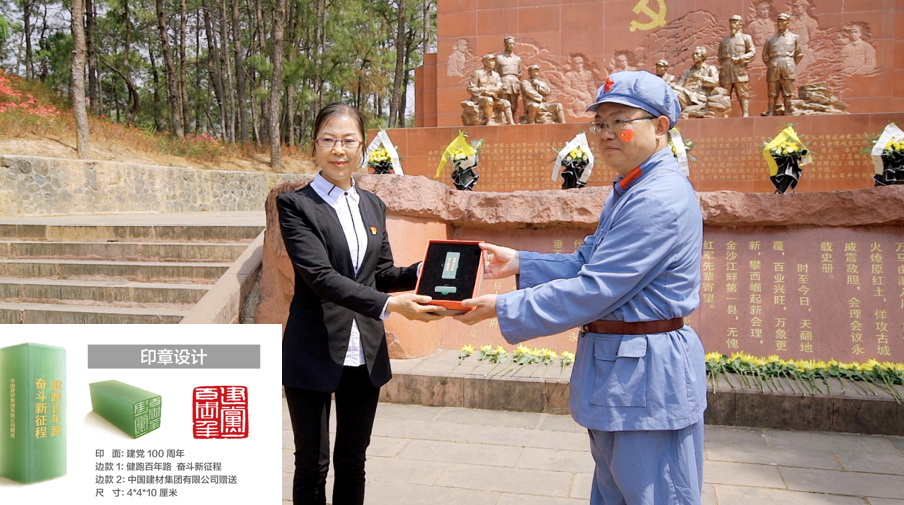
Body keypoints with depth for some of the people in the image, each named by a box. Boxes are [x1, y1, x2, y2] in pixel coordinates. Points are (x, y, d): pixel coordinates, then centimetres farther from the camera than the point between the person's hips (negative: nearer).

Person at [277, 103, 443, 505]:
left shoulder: (373, 206, 11)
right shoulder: (295, 205, -7)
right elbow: (320, 276, -19)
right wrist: (389, 304, -28)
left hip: (366, 355, 5)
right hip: (315, 354, -5)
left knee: (353, 461, 17)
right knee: (313, 463, 9)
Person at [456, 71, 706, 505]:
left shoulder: (661, 200, -22)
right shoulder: (627, 192, 13)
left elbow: (593, 289, -25)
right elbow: (584, 263, 15)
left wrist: (501, 307, -19)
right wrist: (520, 263, 2)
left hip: (648, 378, -10)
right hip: (616, 372, 10)